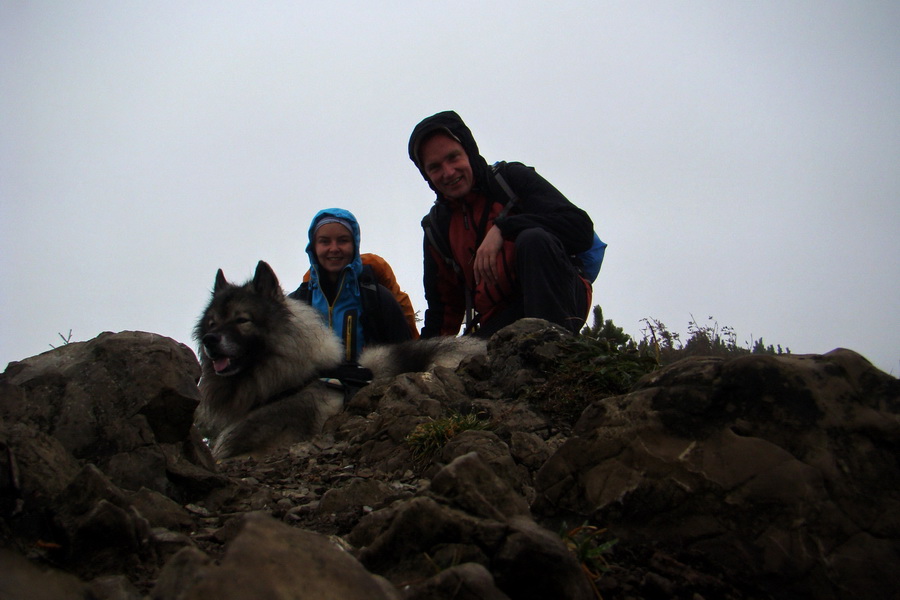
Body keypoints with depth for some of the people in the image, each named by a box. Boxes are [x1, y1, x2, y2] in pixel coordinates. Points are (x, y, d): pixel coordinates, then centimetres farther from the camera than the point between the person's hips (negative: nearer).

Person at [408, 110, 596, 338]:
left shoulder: (511, 178, 1)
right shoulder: (436, 227, 15)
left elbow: (581, 228, -12)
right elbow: (443, 306, 19)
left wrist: (503, 228, -20)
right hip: (498, 324, 2)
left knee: (533, 238, -32)